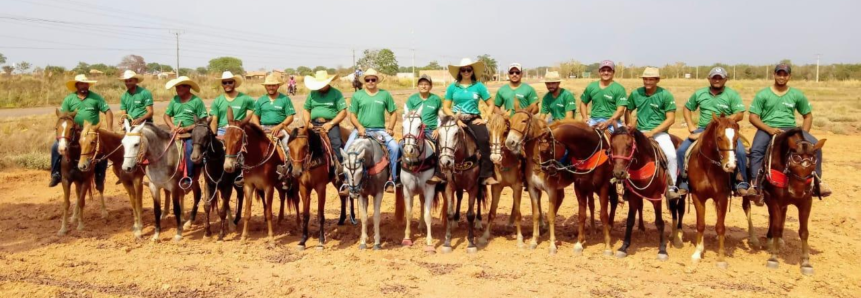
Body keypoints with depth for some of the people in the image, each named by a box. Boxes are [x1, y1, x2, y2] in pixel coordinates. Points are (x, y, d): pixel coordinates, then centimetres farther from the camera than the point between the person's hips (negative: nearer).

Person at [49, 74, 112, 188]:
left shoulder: (96, 97, -1)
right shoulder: (69, 99, 4)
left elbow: (108, 112, -4)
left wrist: (109, 129, -14)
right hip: (74, 132, 2)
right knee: (56, 147, -15)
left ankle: (100, 178, -6)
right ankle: (56, 174, 0)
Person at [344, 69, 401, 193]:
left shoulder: (385, 94, 8)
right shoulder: (357, 95, 7)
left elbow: (393, 113, 12)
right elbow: (352, 115, 6)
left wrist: (390, 128, -2)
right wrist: (359, 127, -12)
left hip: (380, 130, 0)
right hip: (361, 129, 0)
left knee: (394, 147, -23)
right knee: (348, 149, -22)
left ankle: (392, 180, -10)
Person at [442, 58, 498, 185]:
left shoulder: (479, 86, 7)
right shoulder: (453, 87, 8)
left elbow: (491, 105, 11)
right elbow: (445, 107, 7)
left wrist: (485, 119, -3)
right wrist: (456, 119, -8)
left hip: (474, 120, 0)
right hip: (457, 119, 0)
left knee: (484, 140, -29)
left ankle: (487, 175, -26)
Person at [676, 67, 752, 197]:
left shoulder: (732, 94, 0)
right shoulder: (699, 94, 9)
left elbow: (739, 115, -7)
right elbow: (687, 108, 18)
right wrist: (691, 126, 5)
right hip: (703, 129, 2)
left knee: (740, 152, -27)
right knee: (681, 150, -16)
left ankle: (741, 184, -9)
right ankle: (684, 183, -4)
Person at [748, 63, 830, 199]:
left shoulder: (797, 95, 9)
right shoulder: (762, 95, 1)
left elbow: (808, 116, 15)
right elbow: (753, 117, -3)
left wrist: (803, 135, -1)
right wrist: (769, 129, -18)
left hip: (790, 129, 3)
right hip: (767, 129, -2)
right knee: (756, 150, -32)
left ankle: (816, 182, -7)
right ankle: (757, 186, -34)